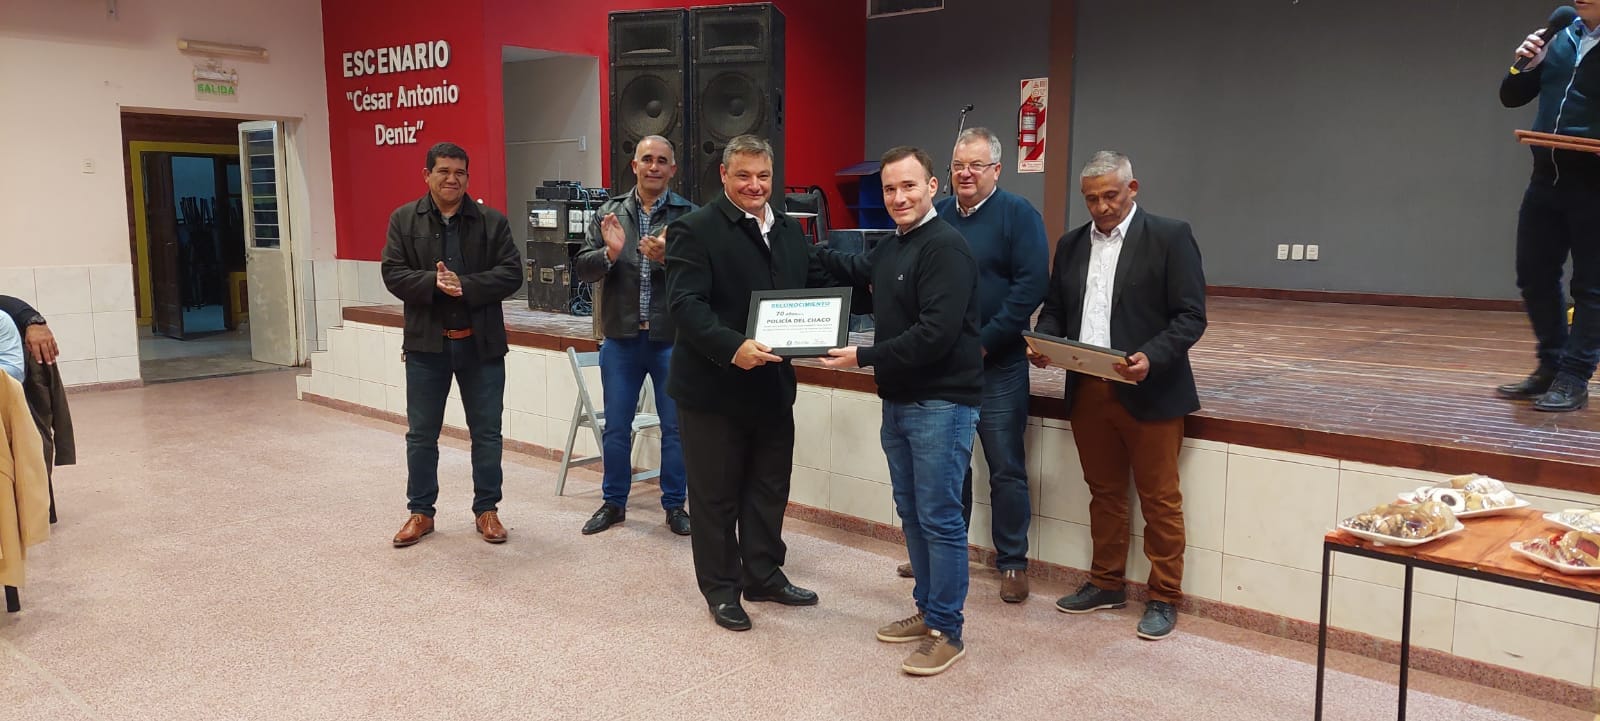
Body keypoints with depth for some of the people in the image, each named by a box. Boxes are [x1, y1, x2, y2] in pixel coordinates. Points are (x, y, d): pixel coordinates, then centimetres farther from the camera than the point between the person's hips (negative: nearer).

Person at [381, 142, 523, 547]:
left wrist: (465, 285, -20)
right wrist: (434, 283, -22)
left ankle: (487, 510, 21)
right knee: (421, 434, 9)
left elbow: (511, 274, -6)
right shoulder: (404, 220, 2)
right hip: (427, 344, 0)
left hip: (481, 344, 0)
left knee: (487, 433, 8)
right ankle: (421, 512, 22)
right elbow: (393, 273, -5)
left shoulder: (493, 221, 1)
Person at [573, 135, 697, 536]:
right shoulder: (609, 214, 5)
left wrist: (666, 258, -27)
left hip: (672, 340, -2)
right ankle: (614, 503, 28)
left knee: (675, 427, 9)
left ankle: (675, 504, 24)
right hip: (621, 340, 2)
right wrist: (609, 253, -18)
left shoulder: (689, 215, -4)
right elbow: (581, 268, 1)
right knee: (616, 428, 12)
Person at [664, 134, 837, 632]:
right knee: (716, 494, 7)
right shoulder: (694, 230, -12)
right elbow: (686, 304, -21)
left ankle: (764, 576, 34)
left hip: (773, 383, 7)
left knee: (770, 488, 17)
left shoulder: (789, 230, 10)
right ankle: (720, 588, 23)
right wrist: (732, 347, -35)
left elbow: (817, 285, 12)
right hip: (713, 386, -6)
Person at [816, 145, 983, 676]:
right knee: (912, 513, 16)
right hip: (898, 402, 9)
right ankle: (927, 611, 29)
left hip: (942, 405, -9)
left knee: (940, 518, -3)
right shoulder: (891, 248, 13)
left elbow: (936, 334, -25)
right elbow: (856, 272, 36)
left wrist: (863, 358, -19)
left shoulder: (946, 248, -17)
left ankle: (947, 633, 8)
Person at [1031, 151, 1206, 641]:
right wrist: (1045, 343, -6)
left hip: (1148, 392, -5)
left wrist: (1151, 357, -24)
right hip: (1087, 392, 5)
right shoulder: (1072, 244, 12)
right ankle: (1106, 584, 28)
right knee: (1104, 492, 16)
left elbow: (1190, 316, -9)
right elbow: (1054, 309, 15)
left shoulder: (1170, 237, -5)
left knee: (1159, 499, 4)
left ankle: (1164, 598, 16)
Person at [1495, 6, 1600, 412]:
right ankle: (1551, 366, 23)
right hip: (1547, 177, 6)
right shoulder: (1559, 38, 11)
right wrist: (1525, 66, -4)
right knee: (1534, 276, 10)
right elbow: (1511, 98, 17)